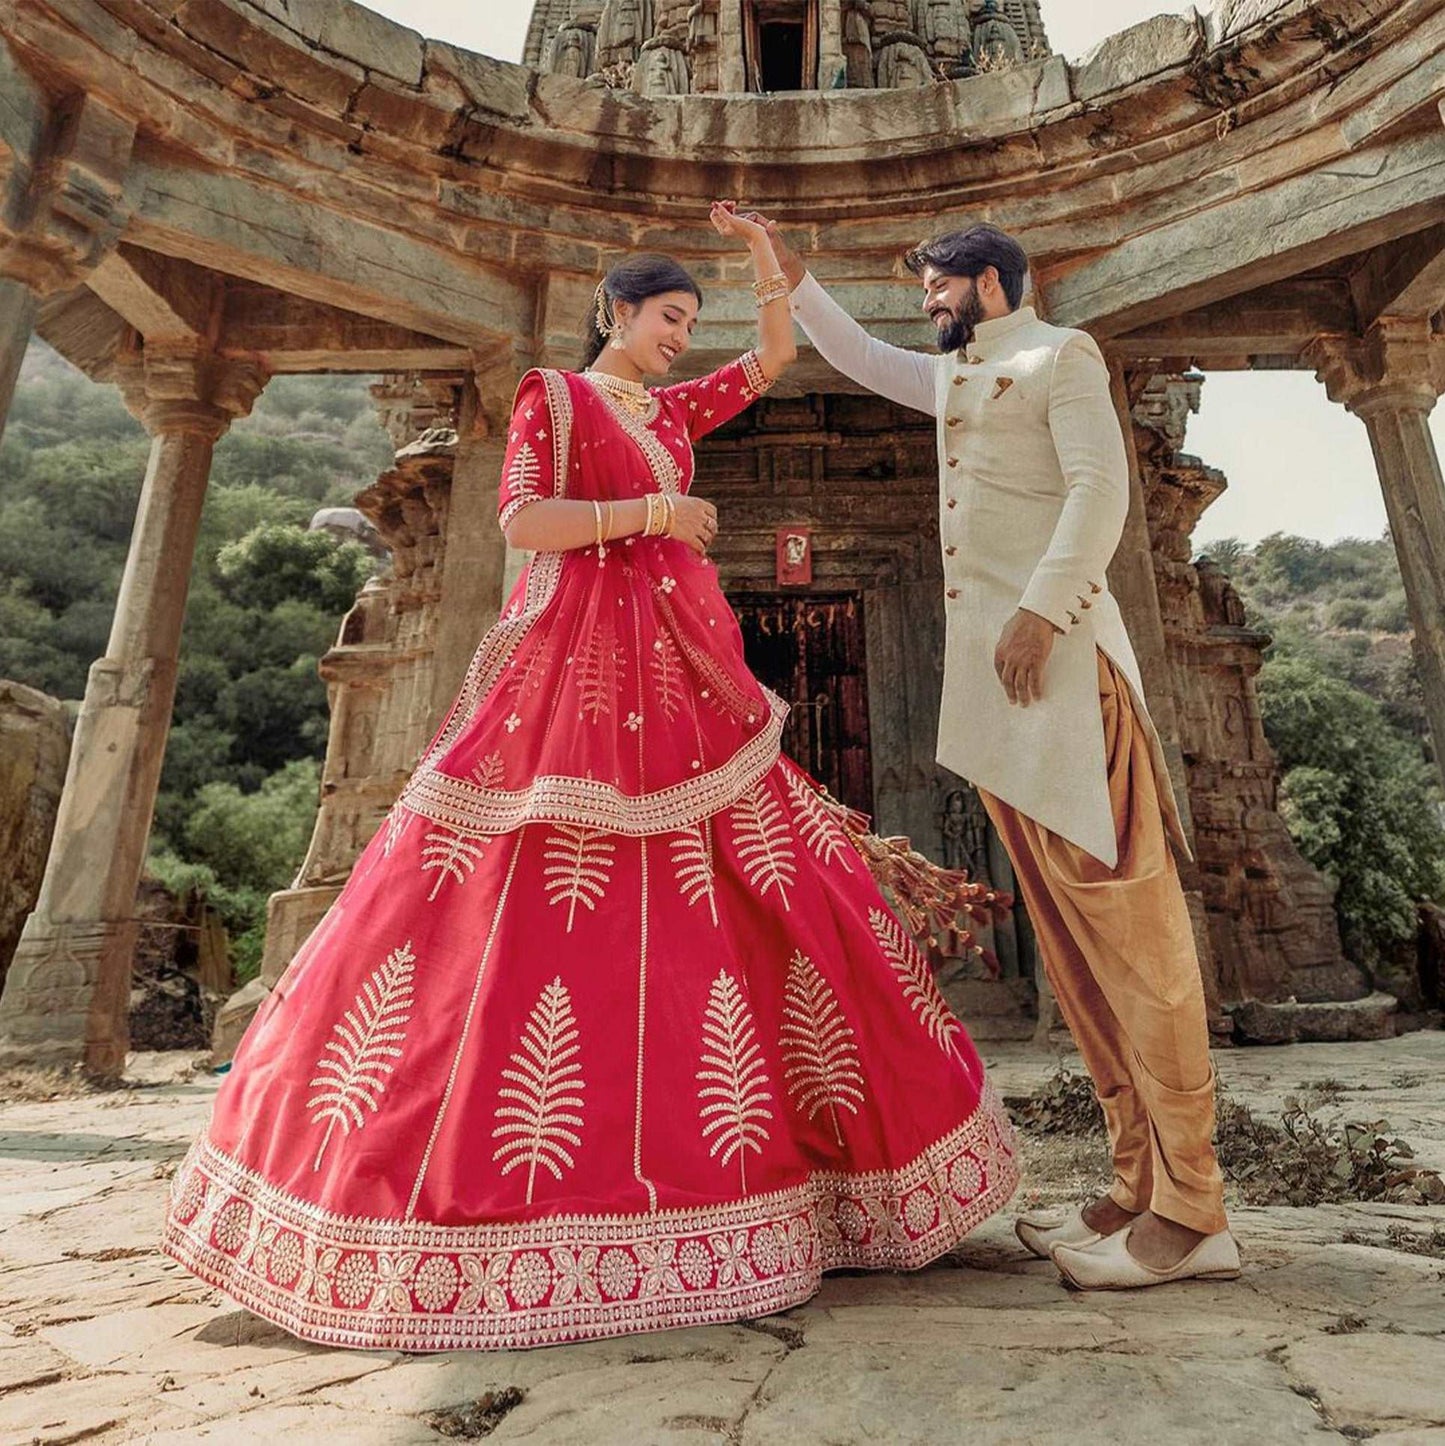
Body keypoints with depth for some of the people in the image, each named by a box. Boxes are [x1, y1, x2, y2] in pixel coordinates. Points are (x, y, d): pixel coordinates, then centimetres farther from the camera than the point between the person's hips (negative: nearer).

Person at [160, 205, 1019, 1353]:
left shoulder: (673, 410, 24)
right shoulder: (553, 395, 6)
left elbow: (778, 355, 31)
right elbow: (523, 520, -8)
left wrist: (763, 249, 23)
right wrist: (655, 511, -8)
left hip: (683, 673, 7)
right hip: (578, 665, -7)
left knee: (761, 889, 1)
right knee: (539, 906, -9)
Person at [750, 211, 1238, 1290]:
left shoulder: (1060, 354, 6)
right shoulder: (954, 378, 29)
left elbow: (1101, 486, -9)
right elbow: (857, 354, 42)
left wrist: (1040, 611, -18)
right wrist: (788, 269, 40)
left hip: (1056, 651, -8)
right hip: (986, 665, 8)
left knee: (1121, 907, -10)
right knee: (1069, 928, 4)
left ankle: (1192, 1214, -2)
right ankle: (1141, 1187, 12)